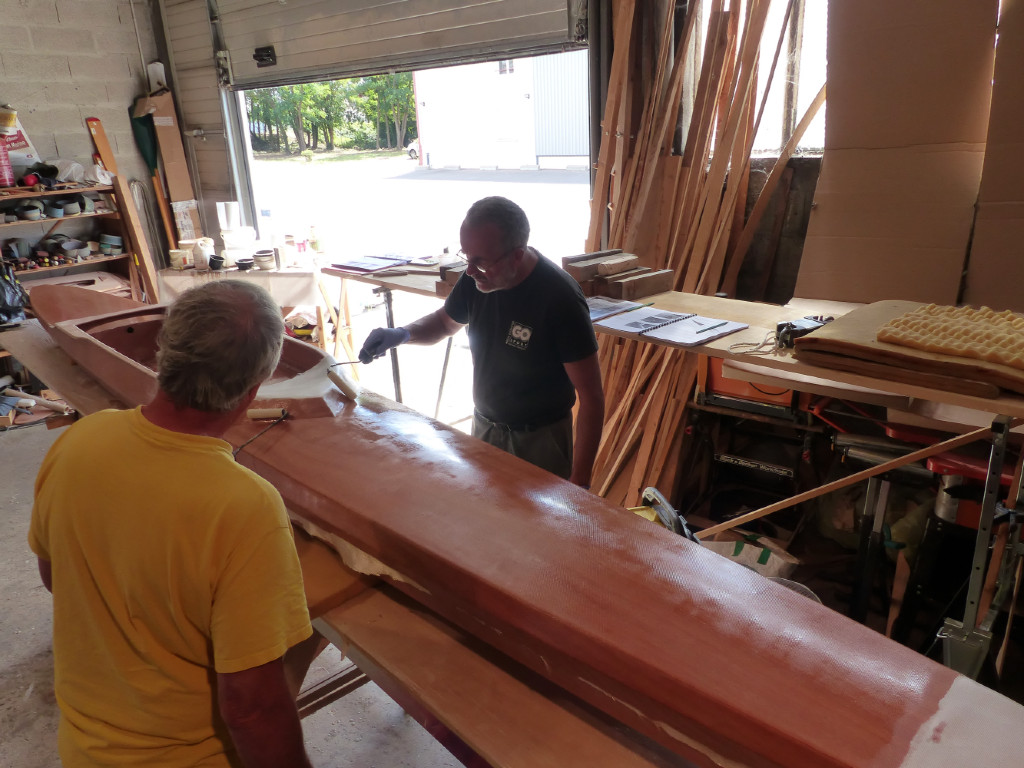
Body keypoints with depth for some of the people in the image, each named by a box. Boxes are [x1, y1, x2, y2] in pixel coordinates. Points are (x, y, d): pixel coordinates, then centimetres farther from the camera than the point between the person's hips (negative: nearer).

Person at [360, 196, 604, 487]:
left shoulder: (559, 298, -26)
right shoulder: (477, 276, -8)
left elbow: (591, 397, -22)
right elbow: (445, 321, 14)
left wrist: (580, 484, -23)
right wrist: (402, 334, -7)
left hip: (539, 439, -6)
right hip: (484, 427, 6)